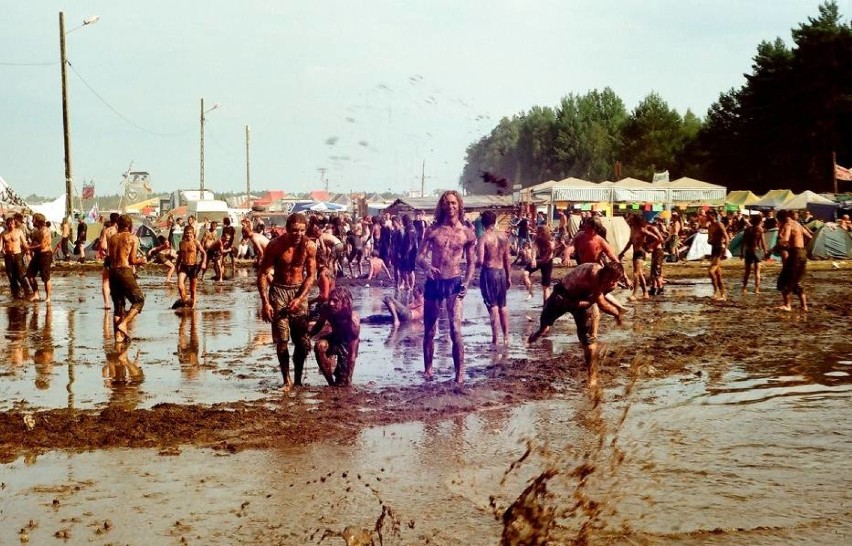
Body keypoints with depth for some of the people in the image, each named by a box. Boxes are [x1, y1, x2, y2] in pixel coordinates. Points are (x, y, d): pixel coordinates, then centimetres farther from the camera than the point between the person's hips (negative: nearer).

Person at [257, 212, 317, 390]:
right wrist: (265, 302, -18)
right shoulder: (276, 245, -15)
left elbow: (311, 275, -1)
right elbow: (262, 274, -11)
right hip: (279, 291, -2)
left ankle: (298, 379, 13)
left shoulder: (309, 246, -8)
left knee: (303, 341, -1)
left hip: (299, 291, 2)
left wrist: (299, 299, -13)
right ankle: (287, 380, 5)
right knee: (282, 341, -5)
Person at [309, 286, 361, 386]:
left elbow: (352, 354, -35)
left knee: (342, 383, -11)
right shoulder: (326, 309, -27)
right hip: (335, 338, 4)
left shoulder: (353, 319, -38)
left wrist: (348, 378, -35)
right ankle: (331, 382, -13)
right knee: (320, 345, -30)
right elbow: (319, 325, -1)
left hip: (348, 343, -4)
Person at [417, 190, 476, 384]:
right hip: (433, 282, 2)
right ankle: (427, 369, 24)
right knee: (429, 331, 10)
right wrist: (427, 266, -22)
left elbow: (471, 263, 7)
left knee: (455, 330, -14)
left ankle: (460, 373, -11)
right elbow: (420, 256, 0)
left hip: (454, 283, -2)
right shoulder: (433, 230, 3)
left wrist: (466, 283, -8)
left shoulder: (466, 233, 1)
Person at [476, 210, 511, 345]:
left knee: (493, 306, -2)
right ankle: (506, 337, 19)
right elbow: (507, 259, 10)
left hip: (488, 272, -5)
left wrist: (475, 262, 2)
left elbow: (480, 261, -20)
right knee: (503, 306, 15)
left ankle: (495, 339, -2)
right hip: (501, 272, 5)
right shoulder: (503, 236, 4)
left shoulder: (483, 238, -12)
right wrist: (509, 277, 18)